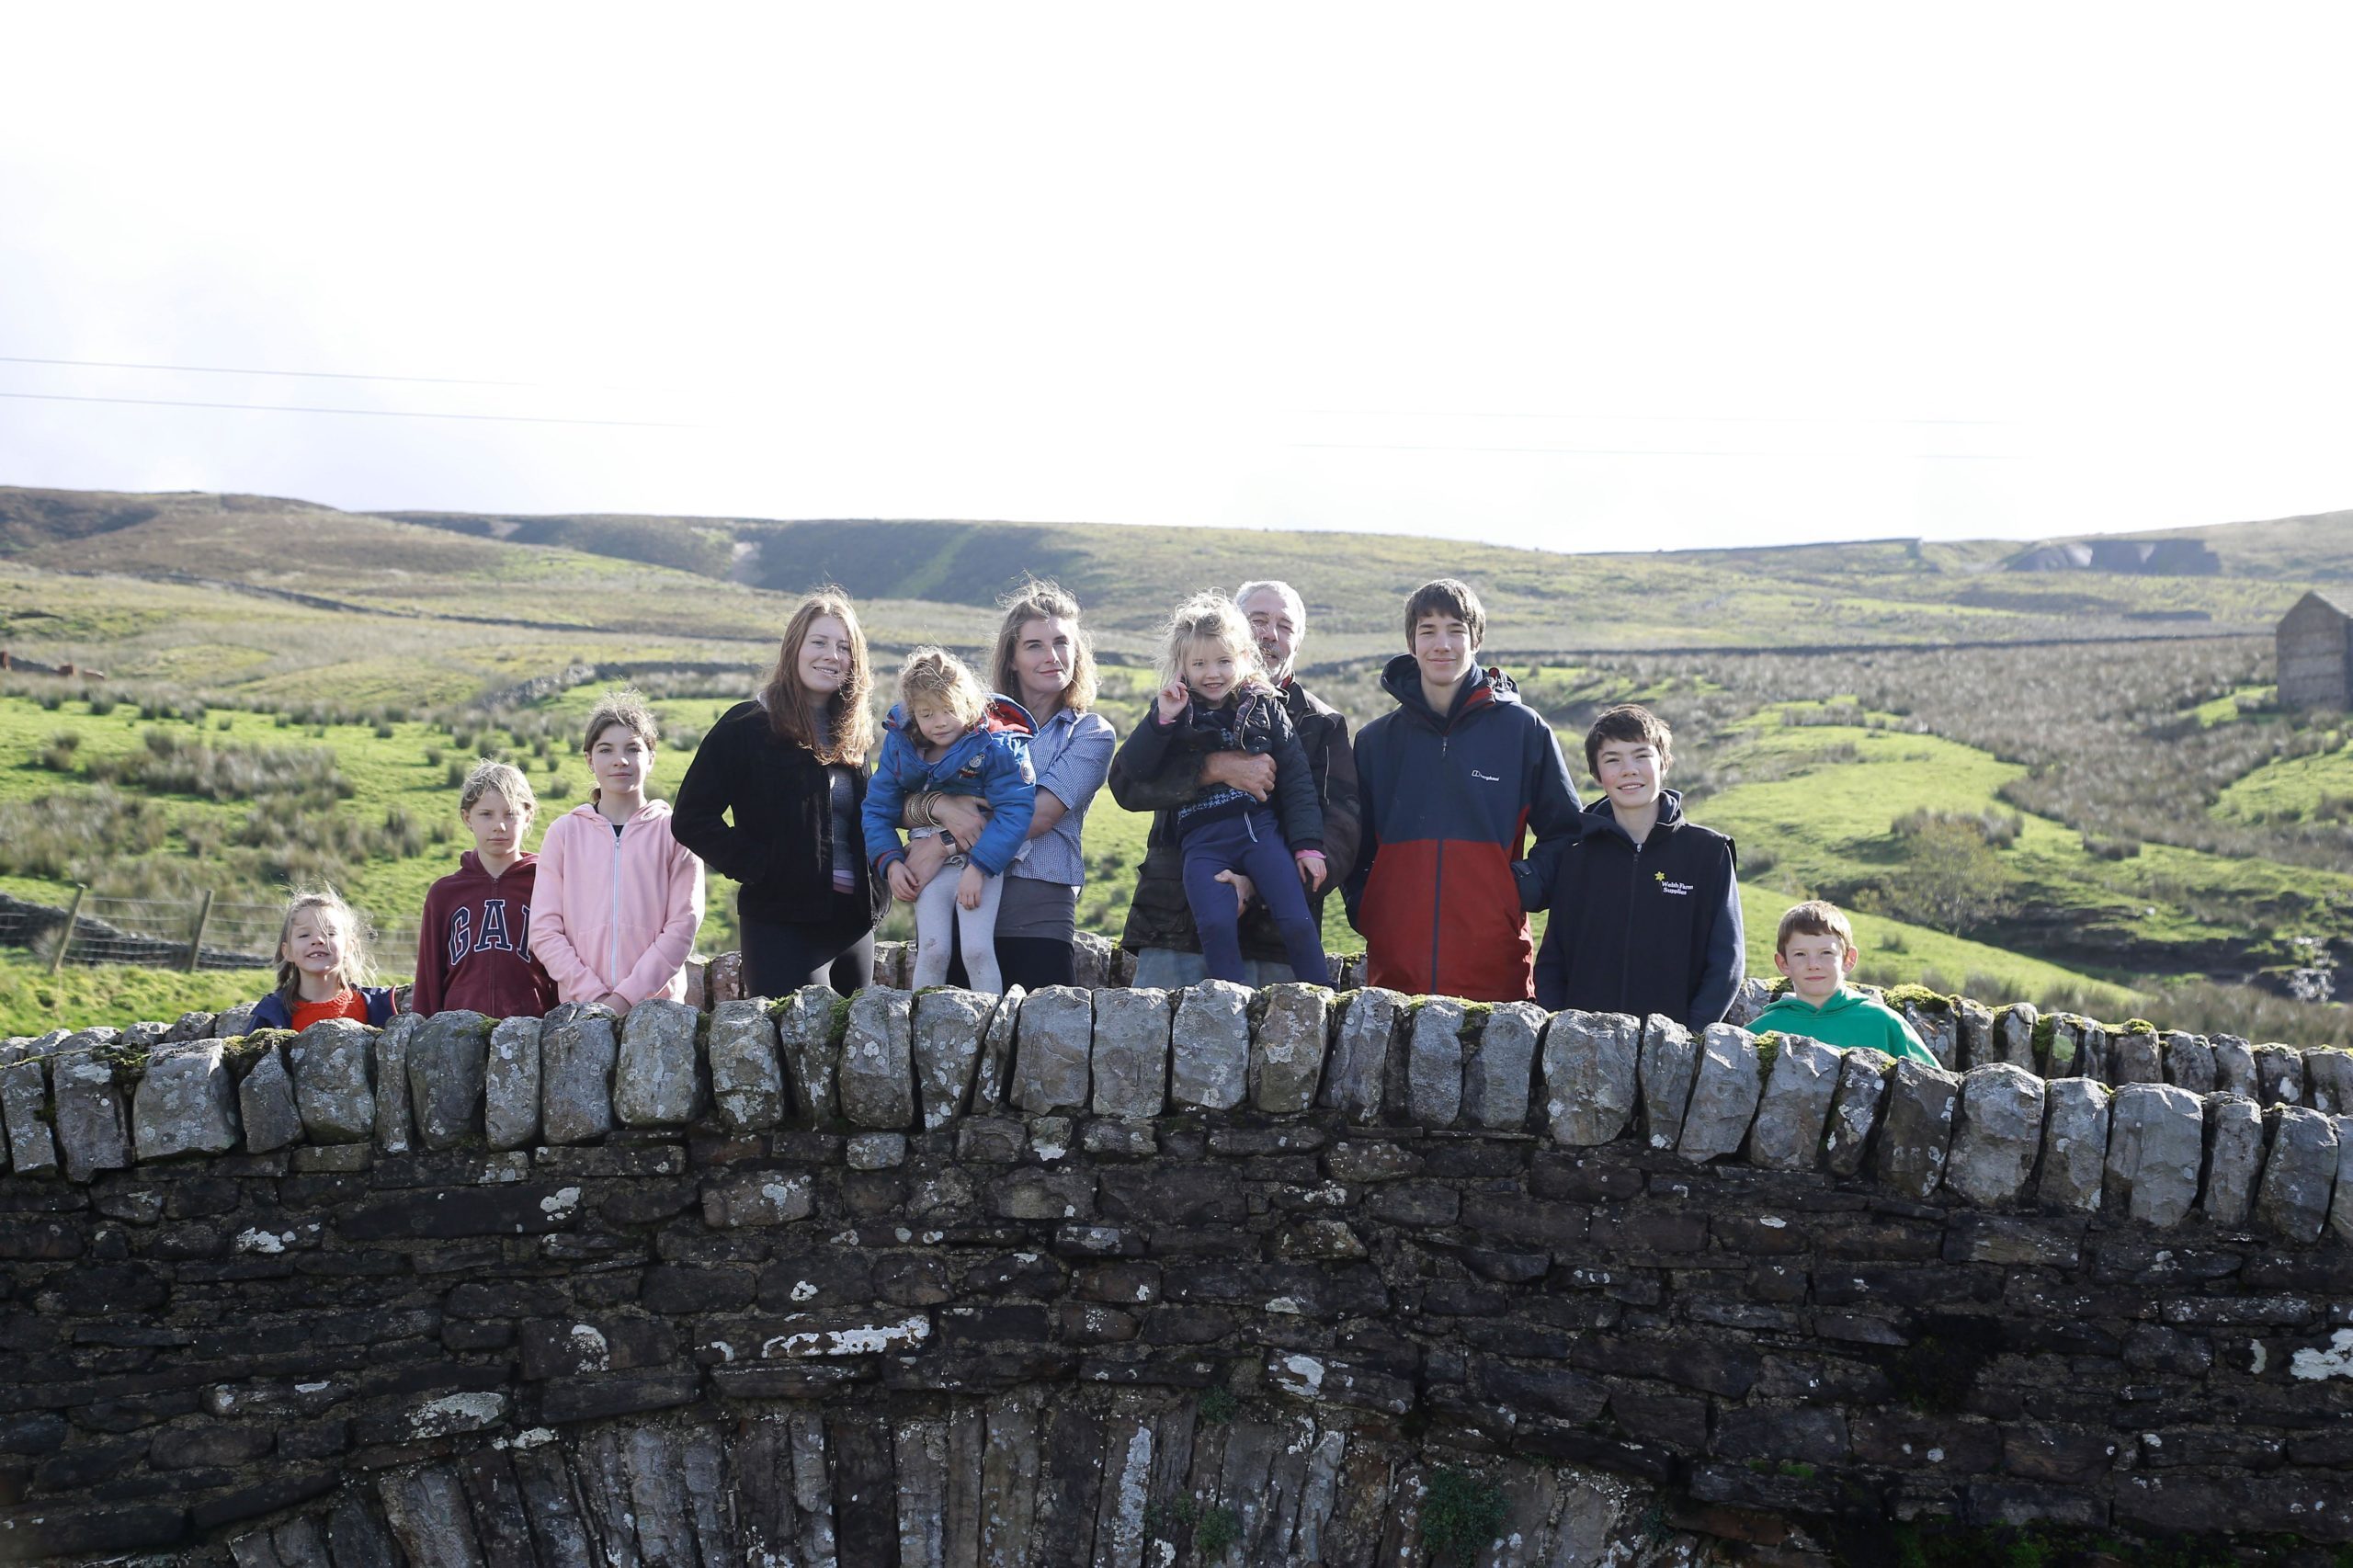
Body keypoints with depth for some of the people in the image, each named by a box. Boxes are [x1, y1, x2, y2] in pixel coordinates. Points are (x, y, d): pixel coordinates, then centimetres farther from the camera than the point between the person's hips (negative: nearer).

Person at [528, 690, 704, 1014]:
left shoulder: (673, 830, 6)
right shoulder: (564, 832, 10)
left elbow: (682, 925, -2)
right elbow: (544, 931, 4)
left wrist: (628, 996, -12)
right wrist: (593, 994, -8)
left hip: (657, 1004, -1)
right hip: (579, 1006, 1)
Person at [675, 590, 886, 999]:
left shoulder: (853, 732, 13)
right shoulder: (748, 726, -5)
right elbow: (693, 818, -8)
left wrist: (875, 887, 8)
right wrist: (758, 866, -14)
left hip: (854, 921, 7)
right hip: (783, 923, -6)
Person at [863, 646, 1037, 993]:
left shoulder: (995, 744, -15)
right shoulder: (900, 744, -2)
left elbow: (1015, 811, -20)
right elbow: (877, 809, 6)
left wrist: (978, 868, -25)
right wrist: (890, 862, -9)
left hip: (984, 859, -3)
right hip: (929, 863, 3)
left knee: (977, 950, -13)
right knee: (931, 951, -5)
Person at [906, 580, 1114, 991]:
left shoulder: (1092, 734, 7)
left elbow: (1040, 816, -9)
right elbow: (902, 807, 6)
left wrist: (942, 846, -13)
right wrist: (941, 806, -17)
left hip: (1039, 916, -2)